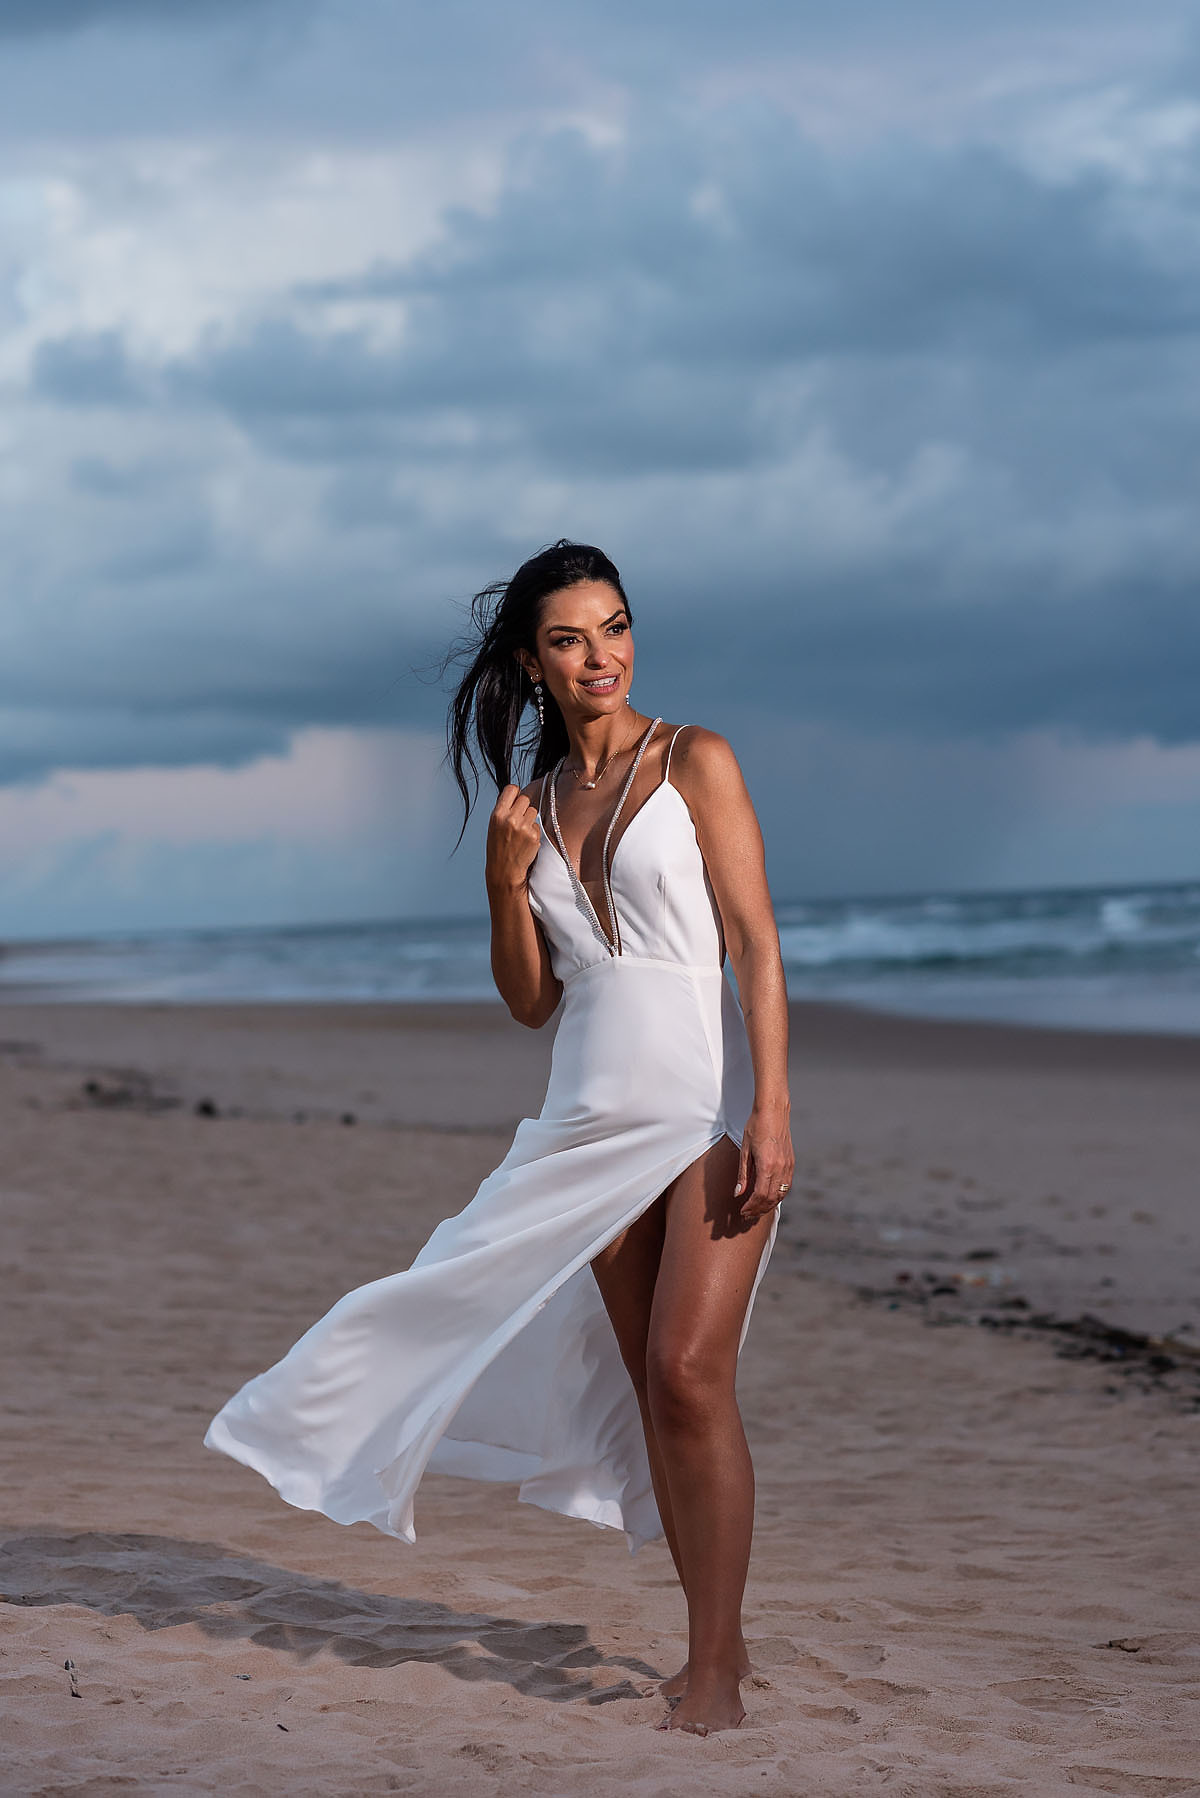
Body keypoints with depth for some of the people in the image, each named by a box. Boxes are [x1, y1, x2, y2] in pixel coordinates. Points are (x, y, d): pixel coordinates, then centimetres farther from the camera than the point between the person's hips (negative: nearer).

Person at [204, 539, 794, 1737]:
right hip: (592, 1119, 5)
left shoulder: (694, 761, -1)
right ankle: (709, 1640, 17)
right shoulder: (536, 802, 13)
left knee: (688, 1374, -14)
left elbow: (756, 944, -7)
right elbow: (531, 1002, 14)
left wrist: (770, 1112, -16)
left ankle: (717, 1670, -8)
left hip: (707, 1109, -5)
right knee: (648, 1390, 7)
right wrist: (505, 883, -3)